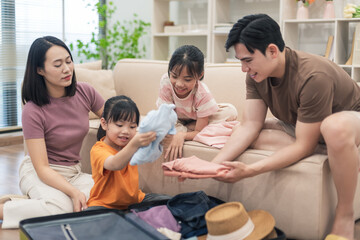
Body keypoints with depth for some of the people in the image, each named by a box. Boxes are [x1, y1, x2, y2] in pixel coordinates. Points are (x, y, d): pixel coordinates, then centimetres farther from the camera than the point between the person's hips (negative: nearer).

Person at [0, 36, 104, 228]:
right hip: (40, 174, -6)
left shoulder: (84, 93, -5)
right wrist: (73, 191, -34)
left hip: (73, 172, 6)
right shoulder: (33, 111, -18)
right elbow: (42, 168, -20)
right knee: (60, 207, -37)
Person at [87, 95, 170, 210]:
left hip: (134, 200, 6)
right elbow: (115, 164, -38)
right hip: (106, 205, -5)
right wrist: (134, 145, -56)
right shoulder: (98, 150, -17)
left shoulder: (130, 143, 4)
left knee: (167, 200, -11)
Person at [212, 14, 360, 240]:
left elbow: (304, 146, -32)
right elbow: (250, 126, -18)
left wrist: (249, 171, -40)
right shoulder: (257, 74, -13)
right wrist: (214, 164, -32)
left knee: (336, 127, -43)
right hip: (302, 125, 7)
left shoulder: (313, 77, -35)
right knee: (251, 139, -17)